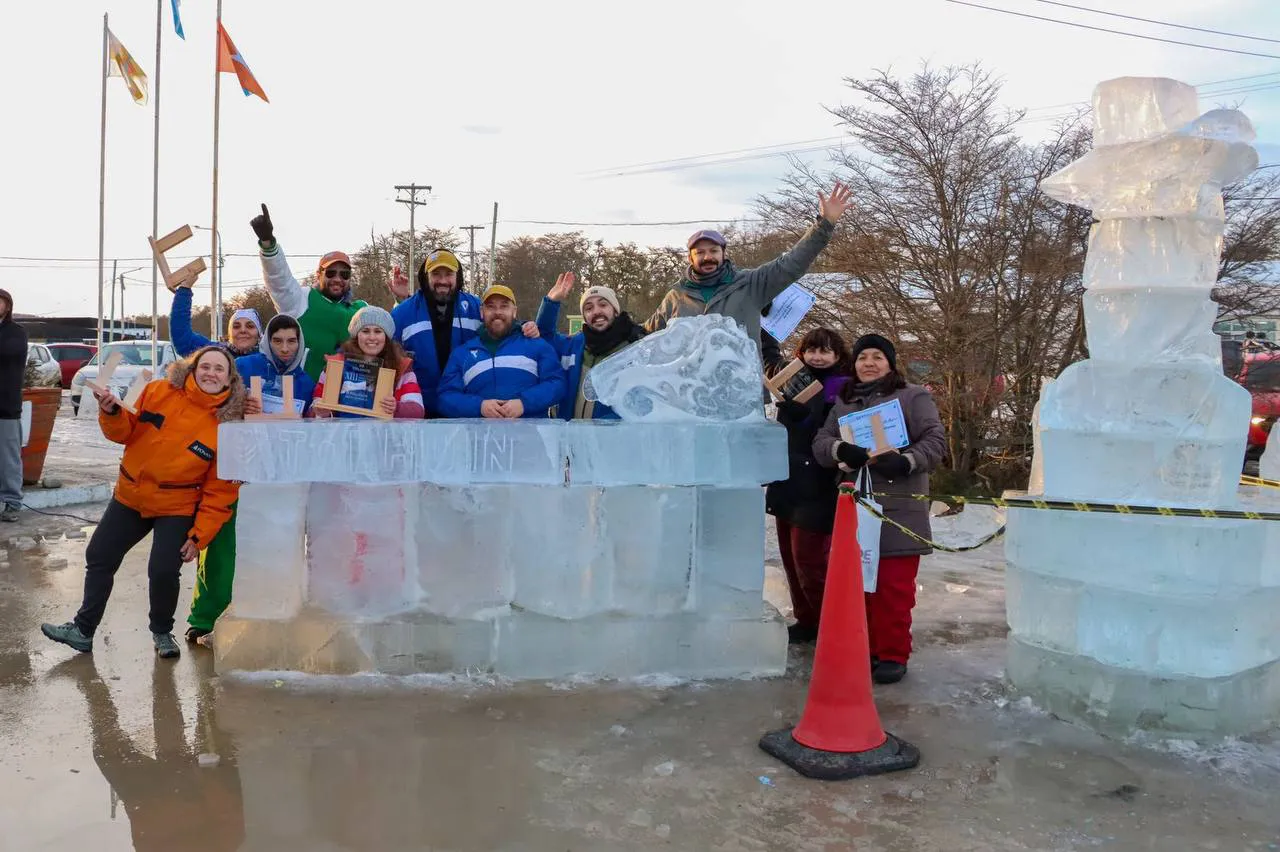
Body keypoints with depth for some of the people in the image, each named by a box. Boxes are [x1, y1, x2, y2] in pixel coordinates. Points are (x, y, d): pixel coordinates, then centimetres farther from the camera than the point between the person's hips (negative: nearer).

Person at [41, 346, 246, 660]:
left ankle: (162, 632, 15)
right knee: (99, 558, 12)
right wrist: (112, 413, -19)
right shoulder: (158, 392, -8)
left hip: (177, 508, -4)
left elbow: (221, 490, -13)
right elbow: (125, 432, 3)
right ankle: (83, 629, 31)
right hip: (130, 496, 4)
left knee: (163, 571, -14)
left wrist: (199, 535, -14)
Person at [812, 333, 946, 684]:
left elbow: (935, 442, -3)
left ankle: (893, 655, 6)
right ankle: (864, 649, 22)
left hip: (899, 509, -4)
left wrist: (905, 462, -20)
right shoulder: (842, 403, 19)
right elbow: (820, 442, 8)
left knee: (893, 585, -5)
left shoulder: (913, 397, 5)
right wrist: (841, 450, -15)